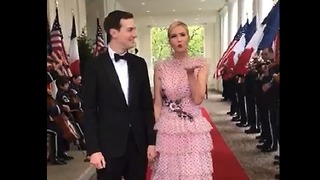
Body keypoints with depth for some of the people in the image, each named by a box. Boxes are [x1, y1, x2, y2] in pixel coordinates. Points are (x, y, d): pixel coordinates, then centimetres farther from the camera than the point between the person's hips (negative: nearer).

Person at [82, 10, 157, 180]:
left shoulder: (139, 64, 5)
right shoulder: (94, 66, -5)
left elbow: (147, 105, 6)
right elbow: (89, 110, -6)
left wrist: (151, 141, 3)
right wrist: (93, 149, -10)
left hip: (139, 143, 4)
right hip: (109, 145, -3)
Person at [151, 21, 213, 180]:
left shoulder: (200, 65, 0)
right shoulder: (161, 67, 1)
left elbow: (198, 99, -10)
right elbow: (157, 104, 2)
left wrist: (191, 74, -20)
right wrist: (151, 136, -2)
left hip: (193, 131, 0)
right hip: (167, 131, 1)